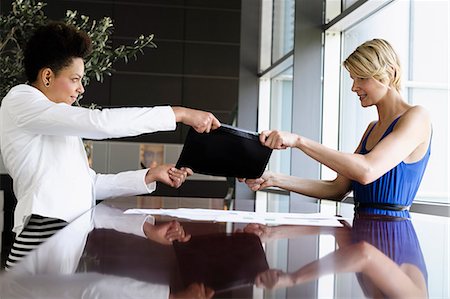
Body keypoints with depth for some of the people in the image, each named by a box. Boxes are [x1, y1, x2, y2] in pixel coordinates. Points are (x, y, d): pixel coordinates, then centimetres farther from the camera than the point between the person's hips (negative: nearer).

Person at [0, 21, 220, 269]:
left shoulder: (61, 125, 23)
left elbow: (88, 183, 19)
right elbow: (101, 123, -16)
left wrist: (149, 176, 9)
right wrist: (178, 114, -14)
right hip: (45, 238, -8)